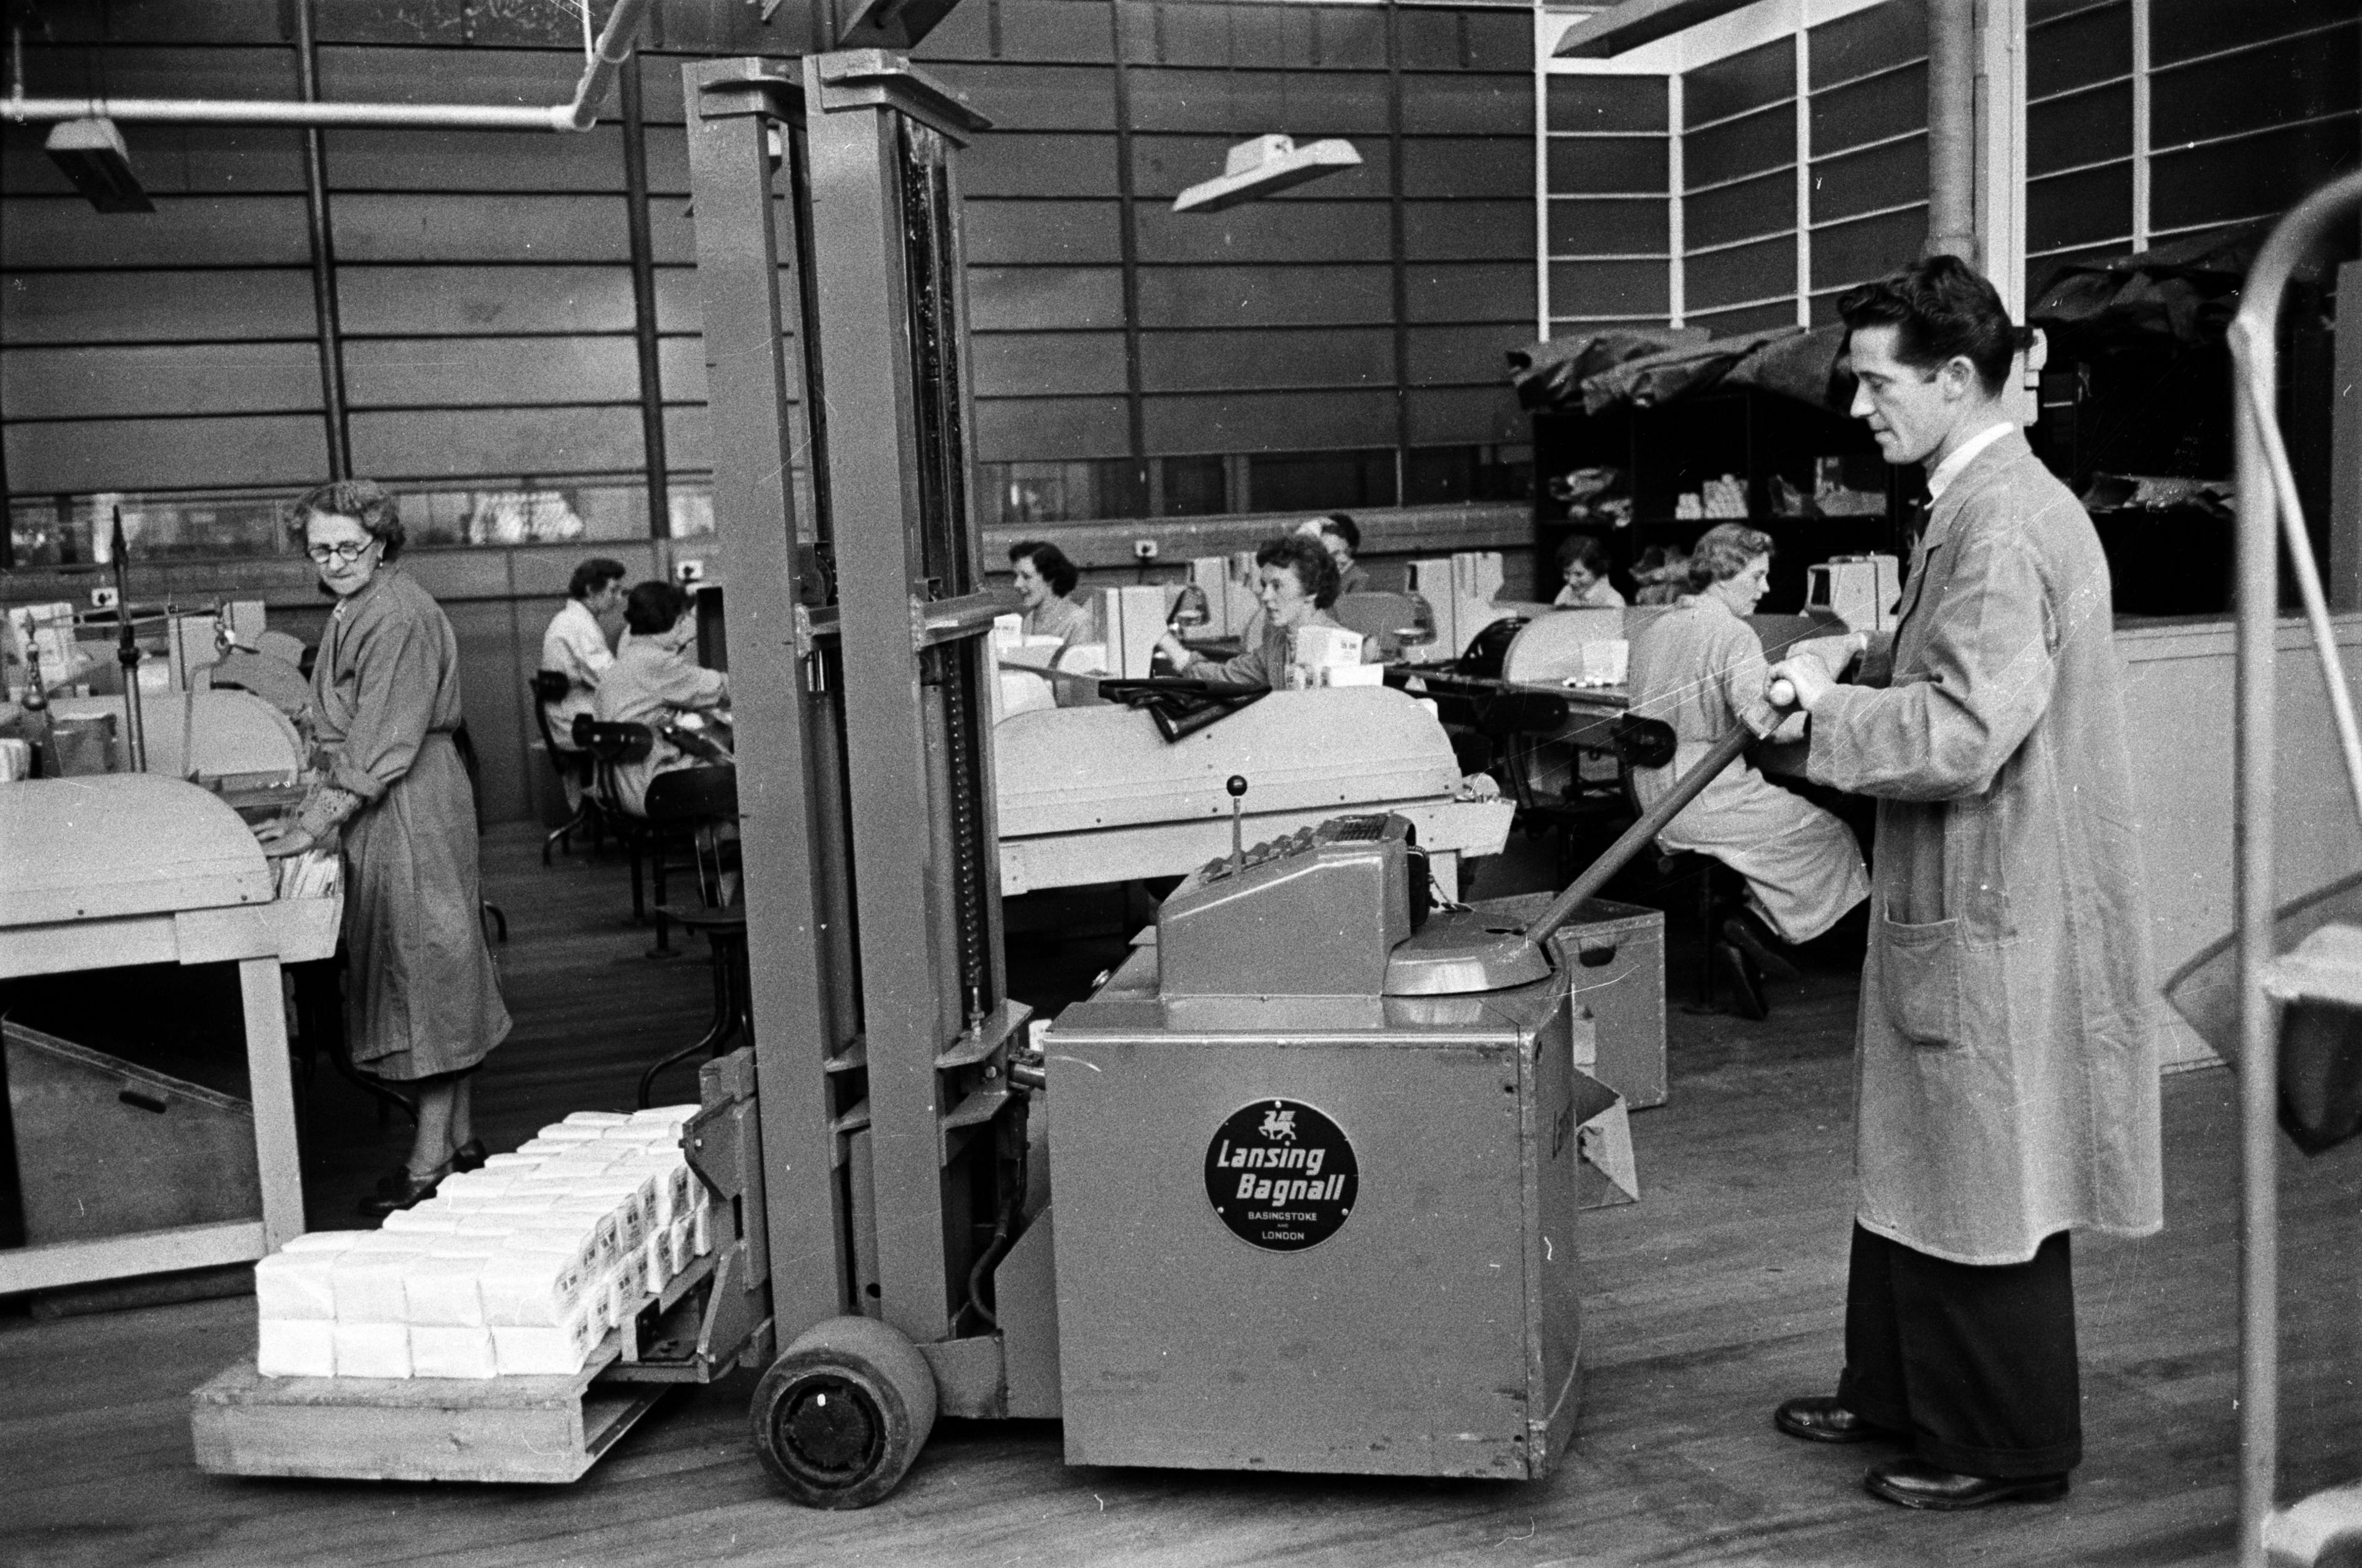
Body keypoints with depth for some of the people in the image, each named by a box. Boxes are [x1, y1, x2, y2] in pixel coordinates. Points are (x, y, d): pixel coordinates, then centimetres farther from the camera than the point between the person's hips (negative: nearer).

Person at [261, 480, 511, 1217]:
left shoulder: (401, 618, -17)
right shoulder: (356, 611, 15)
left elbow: (382, 744, -22)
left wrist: (311, 827, -24)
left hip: (410, 809, -10)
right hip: (372, 806, 10)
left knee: (425, 969, -5)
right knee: (438, 979, 13)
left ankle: (430, 1162, 1)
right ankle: (461, 1141, 21)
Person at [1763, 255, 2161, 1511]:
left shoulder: (2005, 521, -21)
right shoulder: (1982, 507, 11)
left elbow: (1963, 735, -26)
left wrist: (1822, 705, -15)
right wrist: (1855, 664, 6)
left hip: (1992, 921, -10)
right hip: (1954, 902, 10)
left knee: (1983, 1186, 4)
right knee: (1915, 1163, 19)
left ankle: (2009, 1447, 20)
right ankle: (1899, 1394, 34)